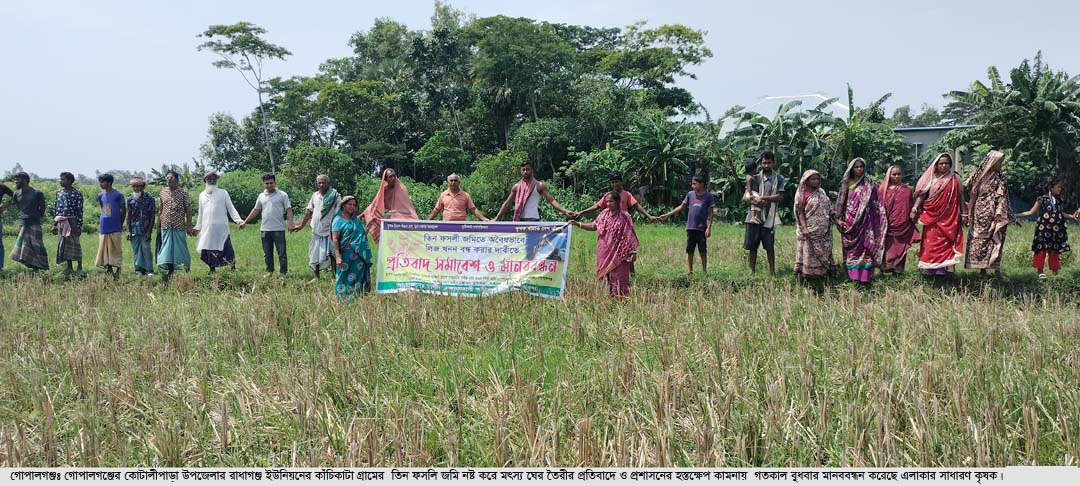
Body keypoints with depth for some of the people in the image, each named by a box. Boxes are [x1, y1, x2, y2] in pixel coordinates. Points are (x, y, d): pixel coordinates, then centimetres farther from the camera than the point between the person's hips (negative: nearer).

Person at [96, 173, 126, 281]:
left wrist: (120, 224, 2)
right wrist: (101, 221, 10)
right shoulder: (100, 195, 8)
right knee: (104, 250, 6)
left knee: (116, 250, -2)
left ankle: (117, 272, 5)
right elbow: (103, 210, 18)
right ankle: (109, 271, 14)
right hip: (103, 228, 5)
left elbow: (123, 211, 0)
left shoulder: (118, 195, -6)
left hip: (115, 228, -5)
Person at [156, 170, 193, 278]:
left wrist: (189, 226, -7)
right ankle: (170, 270, 6)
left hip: (179, 226, -3)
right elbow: (160, 210, 13)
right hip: (166, 226, 3)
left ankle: (187, 268, 14)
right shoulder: (163, 193, 9)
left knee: (181, 247, 1)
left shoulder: (183, 193, -1)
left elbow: (188, 210, -2)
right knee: (168, 248, 2)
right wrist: (158, 226, 9)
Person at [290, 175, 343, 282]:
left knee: (331, 255, -11)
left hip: (329, 230, -5)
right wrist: (301, 225, 18)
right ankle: (316, 277, 23)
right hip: (316, 230, 5)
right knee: (315, 255, 11)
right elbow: (309, 212, 16)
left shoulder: (335, 196, -7)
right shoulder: (315, 195, 9)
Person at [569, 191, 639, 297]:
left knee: (618, 277, -2)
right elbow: (593, 226, 13)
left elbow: (630, 235, -7)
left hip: (618, 254, -5)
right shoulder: (604, 214, 6)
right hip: (605, 254, 5)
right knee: (606, 275, 7)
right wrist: (577, 224, 3)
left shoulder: (624, 216, -8)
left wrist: (633, 252, -10)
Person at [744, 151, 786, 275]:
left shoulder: (779, 179, 3)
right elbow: (746, 197, 4)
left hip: (769, 217, -2)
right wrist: (754, 201, -17)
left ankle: (772, 271, 9)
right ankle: (752, 270, 13)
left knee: (769, 246, 1)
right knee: (752, 245, 5)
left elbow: (780, 196, -8)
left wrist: (763, 198, -16)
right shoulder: (755, 178, 8)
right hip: (754, 216, 2)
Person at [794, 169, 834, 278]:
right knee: (810, 253, -3)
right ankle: (807, 274, 2)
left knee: (823, 252, 9)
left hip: (823, 231, 6)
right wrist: (804, 227, -20)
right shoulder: (803, 194, -8)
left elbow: (829, 209, 14)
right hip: (810, 230, -6)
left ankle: (821, 272, 15)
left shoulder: (821, 192, 11)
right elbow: (800, 212, -11)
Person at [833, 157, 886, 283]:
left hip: (864, 222, -2)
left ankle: (864, 276, -6)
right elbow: (841, 202, 10)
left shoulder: (869, 184, 6)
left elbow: (876, 203, 3)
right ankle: (852, 274, 6)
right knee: (851, 249, 2)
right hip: (849, 222, 2)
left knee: (865, 247, -7)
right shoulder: (846, 184, 10)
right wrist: (838, 218, 0)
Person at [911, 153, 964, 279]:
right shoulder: (930, 179, 4)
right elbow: (921, 195, 1)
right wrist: (914, 209, -10)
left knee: (946, 243, 1)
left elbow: (960, 197, 8)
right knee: (931, 243, -1)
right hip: (932, 217, 0)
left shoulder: (955, 179, 5)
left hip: (949, 218, 0)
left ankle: (944, 270, 3)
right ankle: (929, 270, 1)